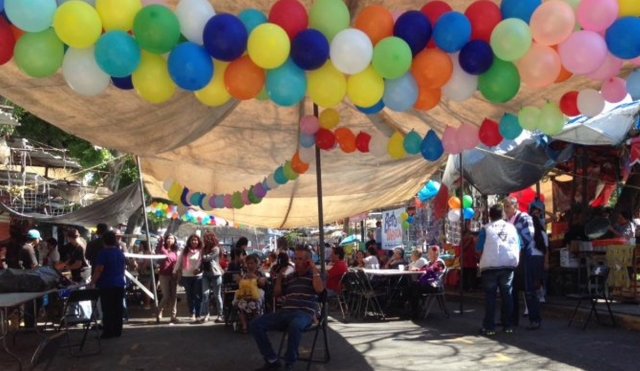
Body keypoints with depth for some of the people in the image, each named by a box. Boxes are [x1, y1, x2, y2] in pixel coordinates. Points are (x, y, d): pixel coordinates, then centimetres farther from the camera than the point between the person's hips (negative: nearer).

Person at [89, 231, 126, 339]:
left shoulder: (103, 252, -10)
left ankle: (108, 332, -2)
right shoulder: (120, 253, 11)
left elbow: (99, 270, -16)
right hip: (119, 284, 6)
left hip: (107, 285, -6)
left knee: (108, 310, -3)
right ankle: (117, 331, 12)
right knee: (118, 309, 8)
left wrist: (92, 282, -11)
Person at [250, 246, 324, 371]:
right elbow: (277, 293, 28)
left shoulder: (314, 275, 8)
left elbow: (319, 289, -13)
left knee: (294, 325, -43)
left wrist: (314, 269, -6)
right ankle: (272, 360, -4)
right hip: (285, 312, 6)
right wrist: (279, 276, 16)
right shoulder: (290, 277, 24)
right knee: (255, 324, -10)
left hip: (305, 313, -6)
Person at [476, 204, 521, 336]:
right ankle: (508, 325, 13)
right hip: (509, 264, 3)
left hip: (490, 265, -3)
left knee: (490, 296, 2)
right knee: (507, 294, 10)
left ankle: (489, 327, 2)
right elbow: (518, 248, 12)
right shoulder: (511, 227, 8)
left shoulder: (485, 229, -1)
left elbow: (479, 250, -1)